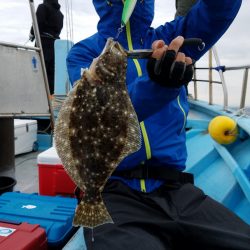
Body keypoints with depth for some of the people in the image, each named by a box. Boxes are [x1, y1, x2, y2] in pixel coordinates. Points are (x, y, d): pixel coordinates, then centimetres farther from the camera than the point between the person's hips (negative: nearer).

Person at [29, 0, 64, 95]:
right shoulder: (59, 12, 19)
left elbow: (38, 22, -10)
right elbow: (59, 27, 15)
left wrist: (32, 33, 2)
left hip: (43, 40, -6)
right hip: (54, 41, 6)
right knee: (51, 68, 6)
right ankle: (51, 91, 6)